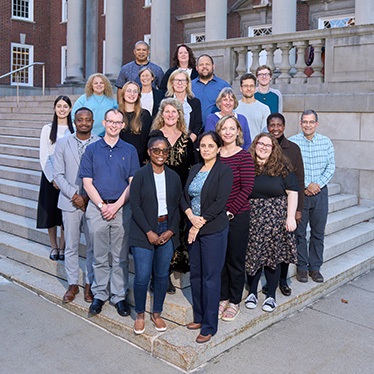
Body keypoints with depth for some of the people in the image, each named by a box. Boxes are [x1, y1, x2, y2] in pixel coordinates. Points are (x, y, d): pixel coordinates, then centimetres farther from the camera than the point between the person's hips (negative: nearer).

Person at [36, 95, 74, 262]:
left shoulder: (74, 129, 2)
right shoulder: (48, 129, 0)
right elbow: (44, 157, -2)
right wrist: (52, 178, -10)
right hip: (50, 175, 0)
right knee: (51, 211, 5)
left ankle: (62, 247, 17)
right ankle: (54, 247, 19)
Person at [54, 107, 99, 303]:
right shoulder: (63, 143, 3)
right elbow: (58, 175, 0)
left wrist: (89, 197, -11)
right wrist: (74, 195, -10)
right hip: (70, 201, 1)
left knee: (93, 246, 8)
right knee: (71, 246, 9)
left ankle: (89, 283, 23)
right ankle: (72, 284, 24)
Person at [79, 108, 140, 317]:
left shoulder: (130, 150, 5)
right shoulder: (92, 149, 5)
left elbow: (133, 183, 0)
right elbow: (87, 182, 1)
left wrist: (116, 205, -10)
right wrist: (102, 205, -9)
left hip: (122, 208, 0)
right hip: (97, 207, 0)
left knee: (121, 256, 6)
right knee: (100, 256, 9)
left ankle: (119, 296, 18)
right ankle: (99, 294, 23)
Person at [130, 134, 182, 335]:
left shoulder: (173, 177, 7)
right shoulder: (140, 175, -4)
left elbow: (177, 206, 7)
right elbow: (135, 205, -8)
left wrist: (171, 231, -6)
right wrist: (149, 232, -13)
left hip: (167, 230, 3)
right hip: (144, 232, -3)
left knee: (162, 275, 10)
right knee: (142, 276, -3)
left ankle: (157, 313, 27)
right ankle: (140, 314, 19)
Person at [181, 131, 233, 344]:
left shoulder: (224, 171, -7)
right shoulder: (195, 169, 12)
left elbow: (219, 203, -15)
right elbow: (184, 197, 8)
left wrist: (200, 223, -13)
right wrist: (191, 217, -10)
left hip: (214, 230, -6)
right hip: (193, 229, 6)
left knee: (210, 278, -1)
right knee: (196, 275, 13)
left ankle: (209, 326, 10)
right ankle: (199, 318, 28)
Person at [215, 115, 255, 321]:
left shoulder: (244, 156, -7)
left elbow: (246, 189, -11)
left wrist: (229, 211, -14)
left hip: (237, 216, -4)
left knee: (235, 259, 7)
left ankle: (235, 301, 24)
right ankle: (223, 298, 29)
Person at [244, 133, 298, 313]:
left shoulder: (282, 167, 2)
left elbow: (292, 193, -1)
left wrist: (290, 217, -8)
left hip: (275, 218, -1)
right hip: (251, 219, 1)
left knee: (273, 256, 5)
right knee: (252, 256, 5)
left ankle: (271, 295, 18)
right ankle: (252, 292, 21)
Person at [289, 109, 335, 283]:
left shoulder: (326, 142, 4)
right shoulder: (292, 142, -5)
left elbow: (331, 166, 2)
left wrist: (318, 184, -9)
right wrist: (306, 185, -13)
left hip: (320, 191, 3)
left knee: (318, 232, 9)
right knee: (299, 232, 4)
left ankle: (315, 267, 21)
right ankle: (301, 267, 17)